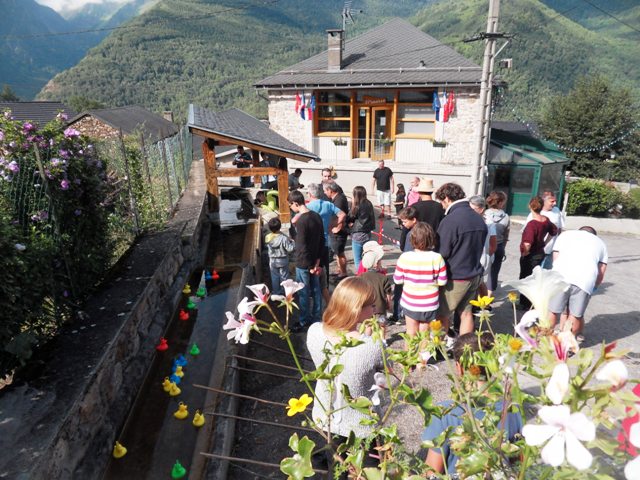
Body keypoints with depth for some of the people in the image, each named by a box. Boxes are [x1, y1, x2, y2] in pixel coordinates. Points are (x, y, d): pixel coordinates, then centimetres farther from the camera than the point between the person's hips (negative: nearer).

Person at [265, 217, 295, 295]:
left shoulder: (267, 237, -11)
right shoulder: (283, 238, -24)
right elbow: (290, 248, -24)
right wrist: (292, 242, -5)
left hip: (272, 261, 3)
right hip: (283, 260, -3)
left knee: (274, 277, 16)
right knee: (284, 277, 13)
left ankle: (276, 293, 26)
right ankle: (284, 292, 23)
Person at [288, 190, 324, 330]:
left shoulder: (301, 221, -22)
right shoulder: (316, 216, 3)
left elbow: (302, 246, -22)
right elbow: (322, 240, 7)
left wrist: (310, 266, -13)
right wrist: (317, 261, 8)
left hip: (303, 263, -8)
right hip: (314, 261, 8)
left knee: (303, 293, 7)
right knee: (316, 290, 16)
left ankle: (304, 321, 20)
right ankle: (316, 318, 28)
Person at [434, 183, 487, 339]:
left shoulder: (450, 220, -20)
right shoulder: (479, 219, 3)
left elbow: (442, 253, -16)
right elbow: (480, 248, 14)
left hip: (455, 278, -7)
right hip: (474, 275, 7)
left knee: (442, 314, 8)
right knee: (466, 312, 16)